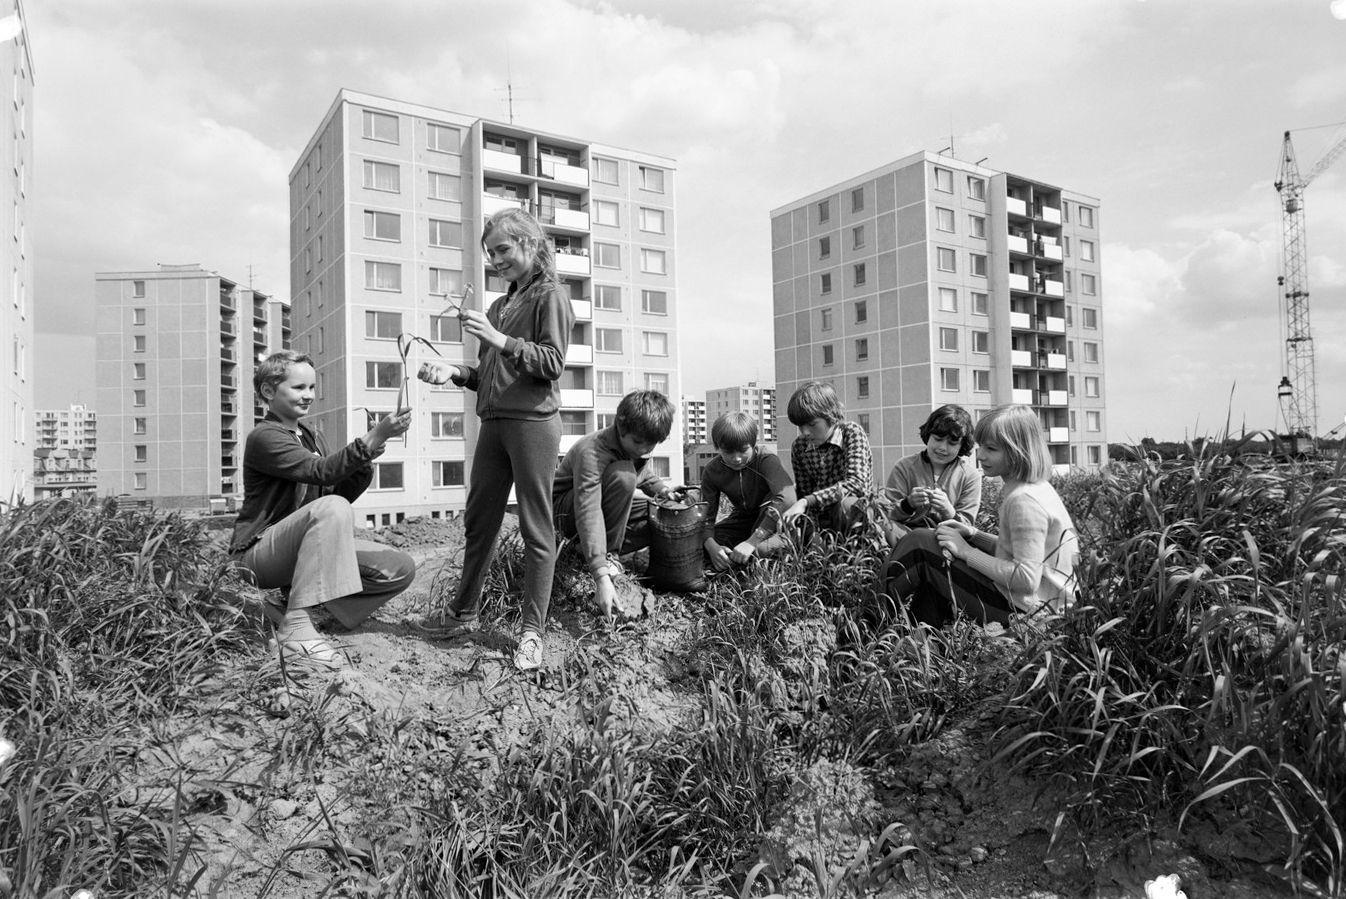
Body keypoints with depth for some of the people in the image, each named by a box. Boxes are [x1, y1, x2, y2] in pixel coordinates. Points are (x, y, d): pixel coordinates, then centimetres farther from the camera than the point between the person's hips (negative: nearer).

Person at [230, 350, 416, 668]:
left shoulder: (312, 438, 17)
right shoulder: (264, 437, -11)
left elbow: (342, 492, 7)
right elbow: (319, 472, -28)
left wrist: (364, 462, -11)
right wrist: (372, 439, -36)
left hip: (295, 551, 8)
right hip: (257, 554, -8)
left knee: (401, 569, -8)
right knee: (331, 507, -37)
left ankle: (292, 603, 0)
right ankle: (295, 628, -33)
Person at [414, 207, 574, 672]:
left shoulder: (550, 296, 1)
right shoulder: (499, 305, 21)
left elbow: (552, 363, -11)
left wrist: (499, 340, -18)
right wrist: (453, 371, 6)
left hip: (533, 423, -7)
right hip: (493, 424, 7)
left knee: (536, 528, -2)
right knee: (478, 521, 12)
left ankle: (532, 630, 4)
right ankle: (463, 612, 26)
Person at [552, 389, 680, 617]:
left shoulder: (640, 445, -8)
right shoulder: (592, 451, -34)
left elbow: (646, 476, 16)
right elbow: (588, 513, -43)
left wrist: (663, 490, -8)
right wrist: (601, 576, -51)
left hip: (607, 506, 8)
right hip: (566, 511, -8)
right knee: (623, 474, -35)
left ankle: (595, 550, -8)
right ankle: (606, 555, -20)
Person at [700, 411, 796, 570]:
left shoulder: (767, 461, -27)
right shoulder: (712, 472, -13)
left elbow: (787, 498, -44)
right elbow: (706, 516, -14)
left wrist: (751, 541, -47)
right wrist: (713, 547, -38)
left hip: (772, 523, -5)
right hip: (742, 521, 5)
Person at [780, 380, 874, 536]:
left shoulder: (852, 433, -10)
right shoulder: (799, 447, 3)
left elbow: (857, 484, -25)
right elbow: (804, 493, 4)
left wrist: (806, 501, -33)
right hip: (820, 523, 3)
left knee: (846, 504, -38)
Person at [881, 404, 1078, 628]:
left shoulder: (1024, 501, -22)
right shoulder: (1035, 488, 9)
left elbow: (1027, 578, -26)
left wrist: (967, 552, -19)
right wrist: (973, 535, 3)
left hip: (1021, 608, -10)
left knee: (921, 545, -11)